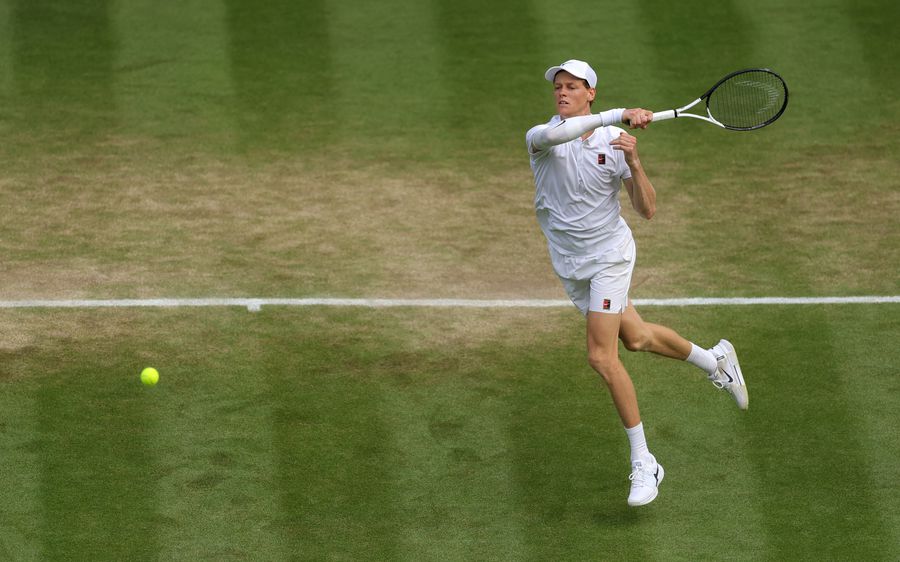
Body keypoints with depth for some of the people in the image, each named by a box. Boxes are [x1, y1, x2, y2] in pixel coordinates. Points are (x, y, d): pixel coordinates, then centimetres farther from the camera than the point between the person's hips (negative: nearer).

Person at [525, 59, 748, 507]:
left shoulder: (615, 142, -12)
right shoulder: (540, 138, -13)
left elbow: (647, 210, -14)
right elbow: (555, 133, -40)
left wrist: (633, 161, -30)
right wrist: (619, 114, -47)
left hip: (609, 255, -3)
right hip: (569, 265, 4)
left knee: (601, 357, -14)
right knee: (636, 338, 19)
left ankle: (643, 464, -3)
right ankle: (714, 359, 48)